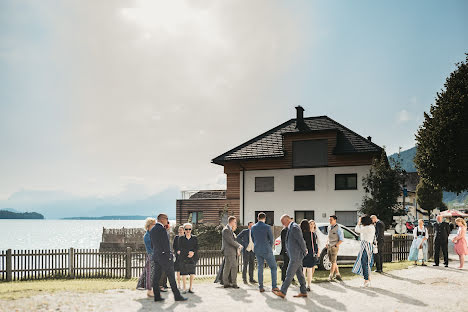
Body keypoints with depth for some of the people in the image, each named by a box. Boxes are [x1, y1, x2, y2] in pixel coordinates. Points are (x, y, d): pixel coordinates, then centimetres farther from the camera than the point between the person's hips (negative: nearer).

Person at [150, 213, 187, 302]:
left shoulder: (152, 230, 11)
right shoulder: (162, 229, -15)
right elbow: (166, 244, -18)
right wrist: (169, 256, -14)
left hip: (156, 256, 8)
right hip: (164, 255, -8)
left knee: (156, 276, 7)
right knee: (171, 277, -2)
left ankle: (157, 296, 7)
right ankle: (177, 296, 3)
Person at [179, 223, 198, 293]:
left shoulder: (194, 238, 8)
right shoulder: (181, 238, 4)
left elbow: (196, 248, 2)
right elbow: (181, 248, -3)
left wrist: (192, 252, -15)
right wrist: (189, 252, -13)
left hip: (193, 258, 1)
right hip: (184, 258, -1)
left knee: (192, 273, 1)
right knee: (184, 273, -2)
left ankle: (191, 287, 11)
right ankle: (184, 288, 7)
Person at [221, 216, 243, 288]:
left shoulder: (230, 230, 18)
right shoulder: (226, 230, -14)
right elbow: (230, 241, -18)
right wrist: (239, 246, -6)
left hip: (232, 251, 10)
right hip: (229, 251, -10)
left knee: (227, 267, 9)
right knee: (234, 266, -9)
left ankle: (226, 283, 11)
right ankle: (234, 283, -6)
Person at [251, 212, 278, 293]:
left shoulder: (253, 227, 1)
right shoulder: (267, 227, -14)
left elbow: (253, 239, 10)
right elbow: (272, 240, -7)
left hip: (257, 251, 5)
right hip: (266, 250, -5)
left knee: (260, 268, 14)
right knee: (273, 267, 8)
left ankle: (260, 287, 10)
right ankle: (274, 286, 3)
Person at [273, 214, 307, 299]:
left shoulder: (294, 227, -18)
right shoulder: (292, 227, 15)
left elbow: (301, 240, -19)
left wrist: (304, 251, -7)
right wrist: (305, 249, 10)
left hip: (296, 256, -10)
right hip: (295, 256, 10)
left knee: (289, 274, -5)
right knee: (299, 274, 11)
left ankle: (282, 292, -1)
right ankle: (303, 292, 16)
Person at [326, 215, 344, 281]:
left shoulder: (338, 228, -12)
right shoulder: (329, 227, 9)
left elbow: (342, 239, -11)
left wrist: (336, 245, -13)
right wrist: (327, 243, 11)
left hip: (334, 247, -7)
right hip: (329, 246, 7)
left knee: (333, 261, -3)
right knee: (332, 261, 10)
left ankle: (331, 276, 1)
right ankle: (337, 274, 20)